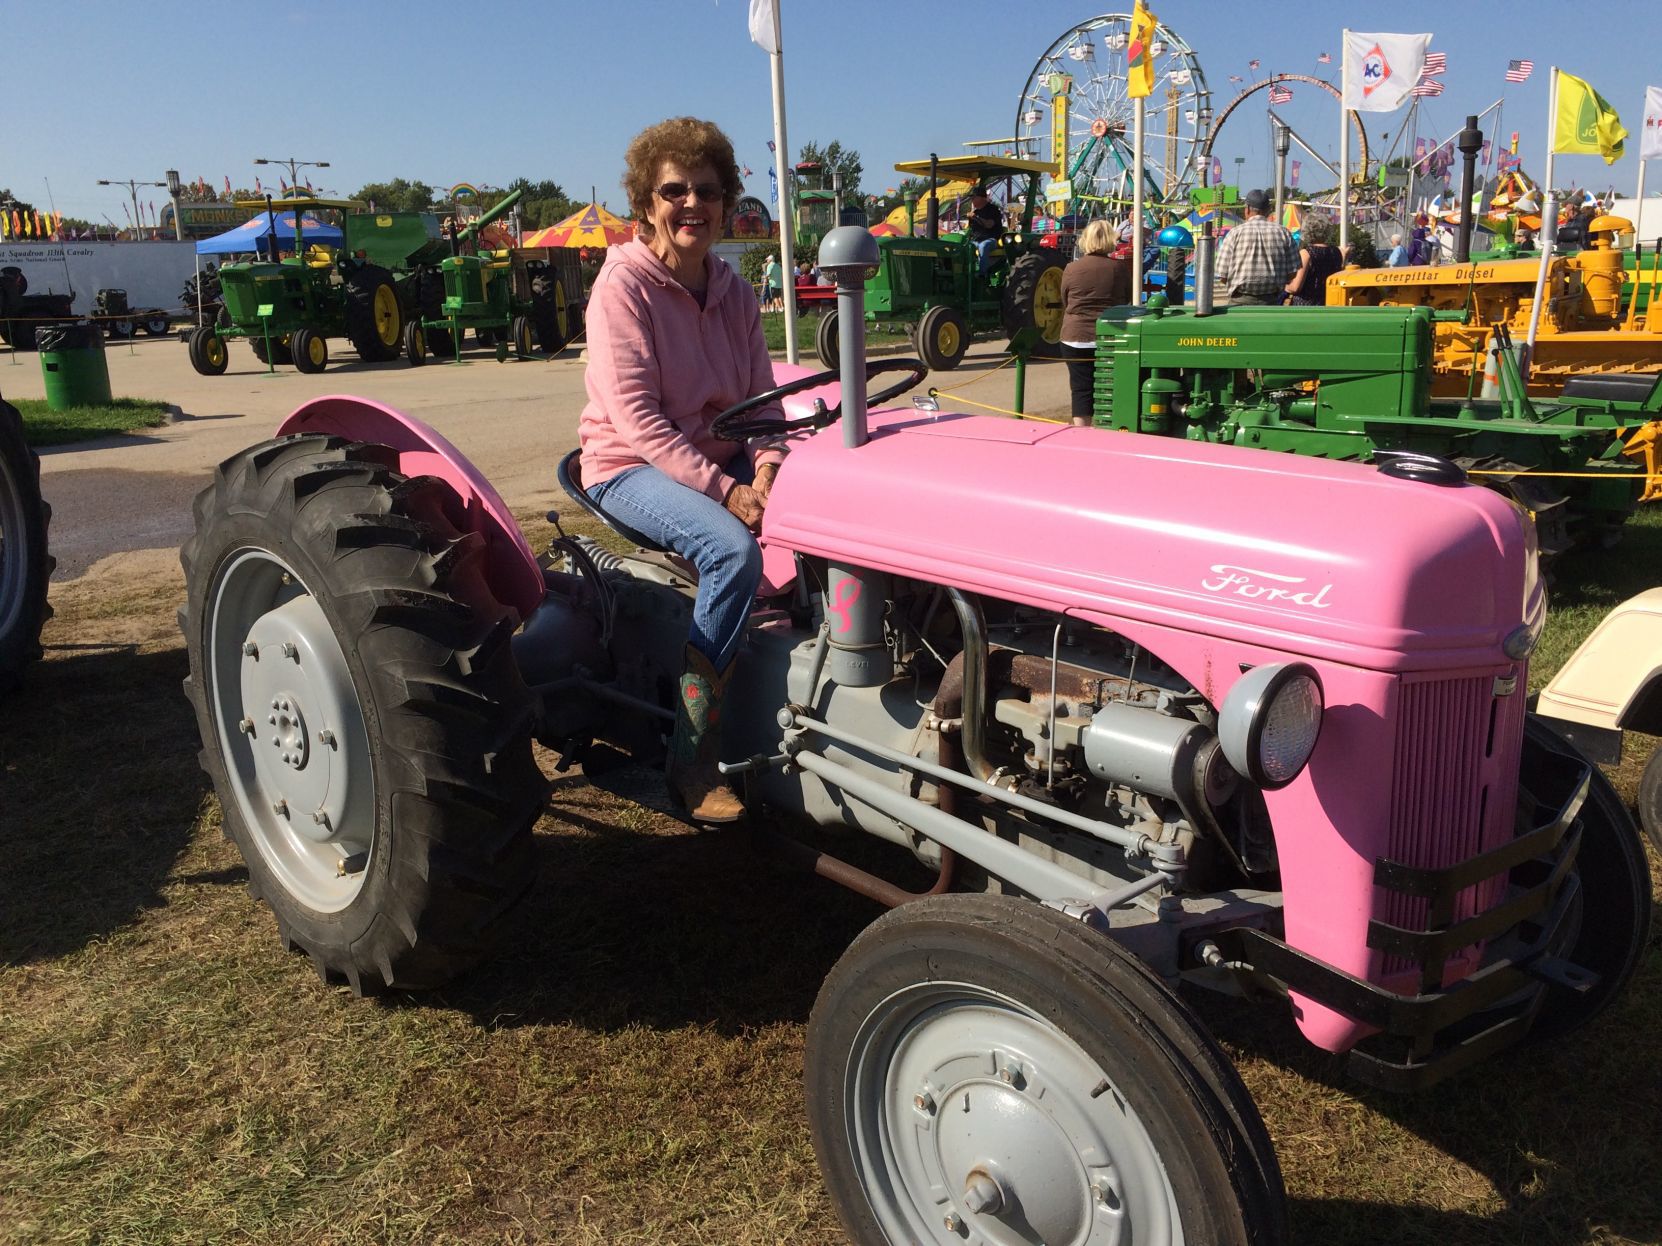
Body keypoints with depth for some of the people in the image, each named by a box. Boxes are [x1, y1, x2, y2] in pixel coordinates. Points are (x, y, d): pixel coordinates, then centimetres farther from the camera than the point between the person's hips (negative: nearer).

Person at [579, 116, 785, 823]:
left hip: (718, 463, 6)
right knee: (733, 550, -34)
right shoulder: (624, 285, -10)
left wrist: (765, 472, -15)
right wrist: (723, 490, -26)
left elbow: (761, 400, 7)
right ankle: (691, 760, -24)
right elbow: (637, 419, -18)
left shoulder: (732, 294, 10)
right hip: (631, 467, -6)